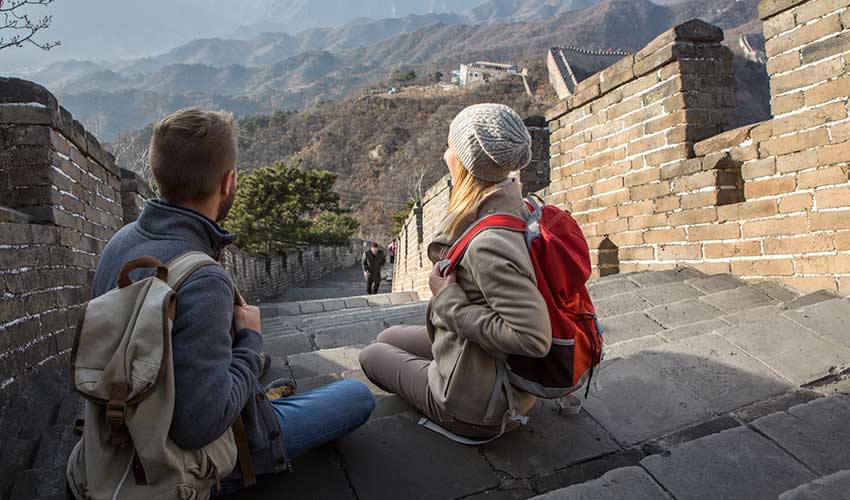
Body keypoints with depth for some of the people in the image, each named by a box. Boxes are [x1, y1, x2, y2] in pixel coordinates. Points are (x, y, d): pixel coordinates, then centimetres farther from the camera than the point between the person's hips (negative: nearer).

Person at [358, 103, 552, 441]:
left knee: (371, 355, 16)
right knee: (387, 337, 26)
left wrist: (449, 299, -27)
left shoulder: (488, 243, -35)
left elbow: (533, 338, -35)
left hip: (479, 406, -9)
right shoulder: (513, 208, -5)